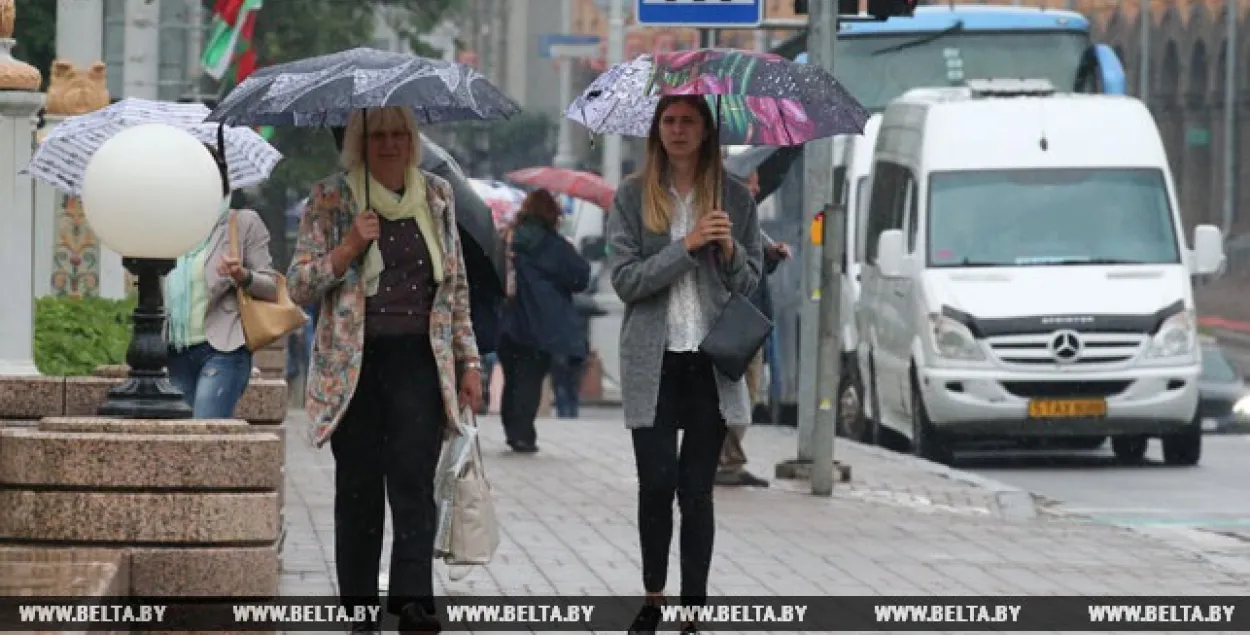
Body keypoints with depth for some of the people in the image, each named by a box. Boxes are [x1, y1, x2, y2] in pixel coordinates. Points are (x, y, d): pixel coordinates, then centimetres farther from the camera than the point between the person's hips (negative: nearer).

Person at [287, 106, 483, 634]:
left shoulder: (437, 195, 9)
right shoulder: (330, 200, 1)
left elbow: (456, 287, 14)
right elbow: (299, 286, -1)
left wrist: (468, 360, 9)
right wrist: (349, 247, -15)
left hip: (419, 363, 1)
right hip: (354, 367, -1)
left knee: (414, 483, -10)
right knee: (358, 490, 4)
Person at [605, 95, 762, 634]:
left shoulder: (735, 199, 7)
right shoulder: (632, 198, 3)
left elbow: (752, 284, 10)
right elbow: (625, 280, -5)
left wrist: (730, 251, -10)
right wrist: (687, 246, -15)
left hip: (712, 361, 1)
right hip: (653, 362, -1)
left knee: (697, 489, 2)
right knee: (656, 483, -5)